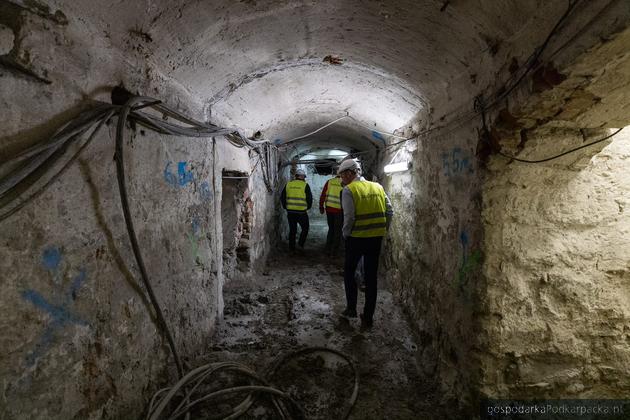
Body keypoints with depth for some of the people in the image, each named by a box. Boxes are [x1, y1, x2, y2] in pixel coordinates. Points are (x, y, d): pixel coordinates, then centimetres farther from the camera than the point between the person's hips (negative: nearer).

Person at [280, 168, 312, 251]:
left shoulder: (288, 184, 6)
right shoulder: (305, 185, -4)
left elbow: (282, 197, 10)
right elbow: (309, 198, -4)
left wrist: (286, 207, 20)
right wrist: (307, 207, 12)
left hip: (290, 211, 4)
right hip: (301, 212, -4)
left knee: (292, 230, 13)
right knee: (305, 228, 15)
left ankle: (291, 247, 16)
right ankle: (301, 243, 5)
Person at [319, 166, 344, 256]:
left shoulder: (329, 182, 1)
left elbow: (322, 195, 2)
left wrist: (321, 207, 10)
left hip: (329, 209, 3)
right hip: (339, 210, -3)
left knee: (331, 229, 19)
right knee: (337, 231, 9)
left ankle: (328, 249, 21)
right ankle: (334, 252, 12)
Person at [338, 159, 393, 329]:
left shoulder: (349, 190, -10)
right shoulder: (378, 187, 6)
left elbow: (349, 217, -16)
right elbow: (389, 212, 4)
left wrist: (345, 233, 0)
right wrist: (382, 230, 13)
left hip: (356, 238, -4)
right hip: (376, 238, 5)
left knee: (349, 272, 17)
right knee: (371, 277, 11)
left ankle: (351, 309, 23)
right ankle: (368, 317, 17)